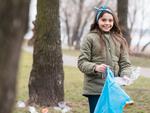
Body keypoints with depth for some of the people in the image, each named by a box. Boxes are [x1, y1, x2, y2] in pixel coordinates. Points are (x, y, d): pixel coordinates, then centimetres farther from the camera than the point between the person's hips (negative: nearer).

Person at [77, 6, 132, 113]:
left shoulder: (119, 39, 10)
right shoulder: (89, 38, -1)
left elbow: (125, 63, 8)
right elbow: (82, 63, -5)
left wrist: (125, 76, -12)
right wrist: (95, 67, -23)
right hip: (95, 89, -4)